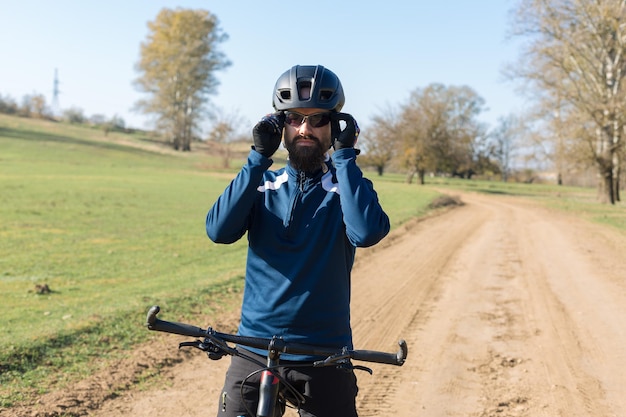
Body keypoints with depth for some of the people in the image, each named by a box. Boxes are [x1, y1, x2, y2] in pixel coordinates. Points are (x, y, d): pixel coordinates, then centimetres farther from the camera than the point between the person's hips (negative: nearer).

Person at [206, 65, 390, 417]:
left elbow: (367, 233, -22)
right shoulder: (262, 185, 7)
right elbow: (220, 230, -13)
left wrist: (345, 155, -16)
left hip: (324, 357, -1)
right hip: (254, 350, 2)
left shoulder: (348, 186, 0)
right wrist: (259, 157, -14)